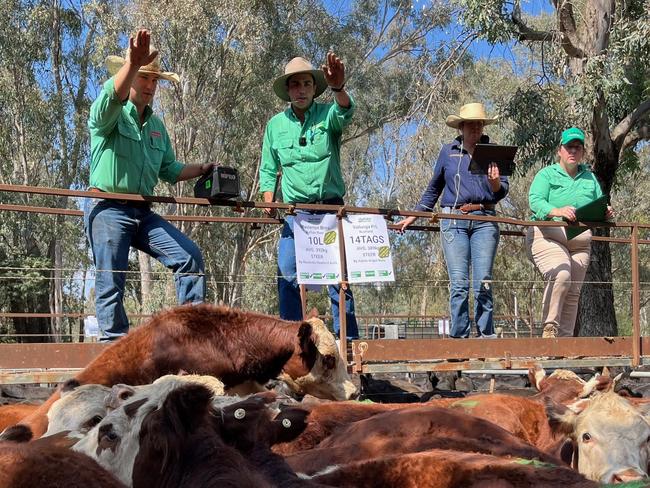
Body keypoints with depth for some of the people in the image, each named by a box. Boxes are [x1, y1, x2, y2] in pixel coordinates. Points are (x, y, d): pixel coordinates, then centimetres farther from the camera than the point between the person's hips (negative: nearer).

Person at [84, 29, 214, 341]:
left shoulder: (156, 126, 19)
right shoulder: (109, 115, -3)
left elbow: (169, 169, 26)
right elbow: (113, 96, -28)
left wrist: (201, 170, 12)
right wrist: (132, 64, -46)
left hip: (142, 212, 6)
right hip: (107, 209, -6)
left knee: (189, 256, -4)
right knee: (111, 282, -5)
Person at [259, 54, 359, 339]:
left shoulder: (328, 114, 1)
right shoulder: (276, 125, 8)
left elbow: (345, 112, -23)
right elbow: (268, 170, 14)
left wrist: (338, 88, -45)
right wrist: (268, 203, -2)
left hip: (330, 208, -2)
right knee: (287, 275, -6)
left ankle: (348, 339, 3)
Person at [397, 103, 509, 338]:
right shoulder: (448, 151, 13)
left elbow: (501, 192, 6)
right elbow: (434, 187, 22)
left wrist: (495, 182, -17)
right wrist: (414, 216, 22)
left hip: (484, 221, 0)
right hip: (453, 221, 0)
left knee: (483, 282, -7)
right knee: (459, 283, -6)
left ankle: (487, 335, 0)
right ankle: (458, 337, -3)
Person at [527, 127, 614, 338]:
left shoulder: (590, 178, 21)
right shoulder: (546, 174, 5)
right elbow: (535, 201, -12)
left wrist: (606, 213, -8)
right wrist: (557, 211, -31)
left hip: (579, 242, 5)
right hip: (547, 236, -5)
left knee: (573, 292, 0)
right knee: (561, 275, -29)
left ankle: (565, 338, 5)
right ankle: (550, 327, -20)